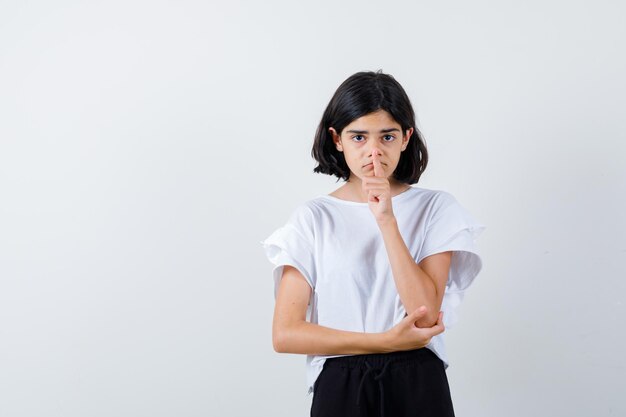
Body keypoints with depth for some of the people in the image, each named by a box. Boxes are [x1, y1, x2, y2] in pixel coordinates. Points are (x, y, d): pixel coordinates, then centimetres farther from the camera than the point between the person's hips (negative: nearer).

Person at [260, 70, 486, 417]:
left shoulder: (435, 207, -1)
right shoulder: (314, 217, -1)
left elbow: (426, 314, -13)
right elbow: (285, 334, -7)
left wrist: (387, 220, -17)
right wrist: (386, 341, -13)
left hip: (418, 387, 0)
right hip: (339, 388, 0)